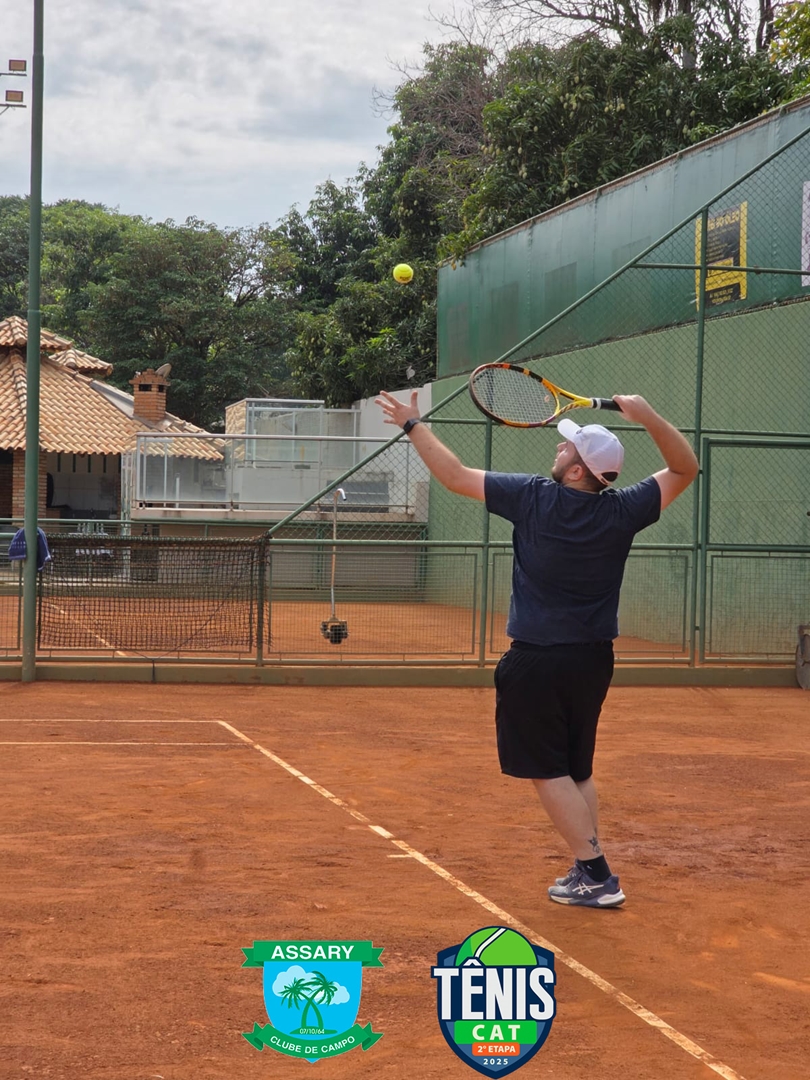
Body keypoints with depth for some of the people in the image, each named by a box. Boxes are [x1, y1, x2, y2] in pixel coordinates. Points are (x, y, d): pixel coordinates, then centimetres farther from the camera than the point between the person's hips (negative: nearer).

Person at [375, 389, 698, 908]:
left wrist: (413, 424, 9)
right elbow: (685, 468, 3)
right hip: (593, 659, 4)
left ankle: (597, 875, -4)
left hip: (537, 661, -4)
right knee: (578, 771, 18)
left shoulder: (534, 497, -13)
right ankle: (590, 874, 17)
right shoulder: (621, 513, -7)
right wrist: (649, 416, -9)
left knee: (549, 772, 3)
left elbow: (455, 475, -4)